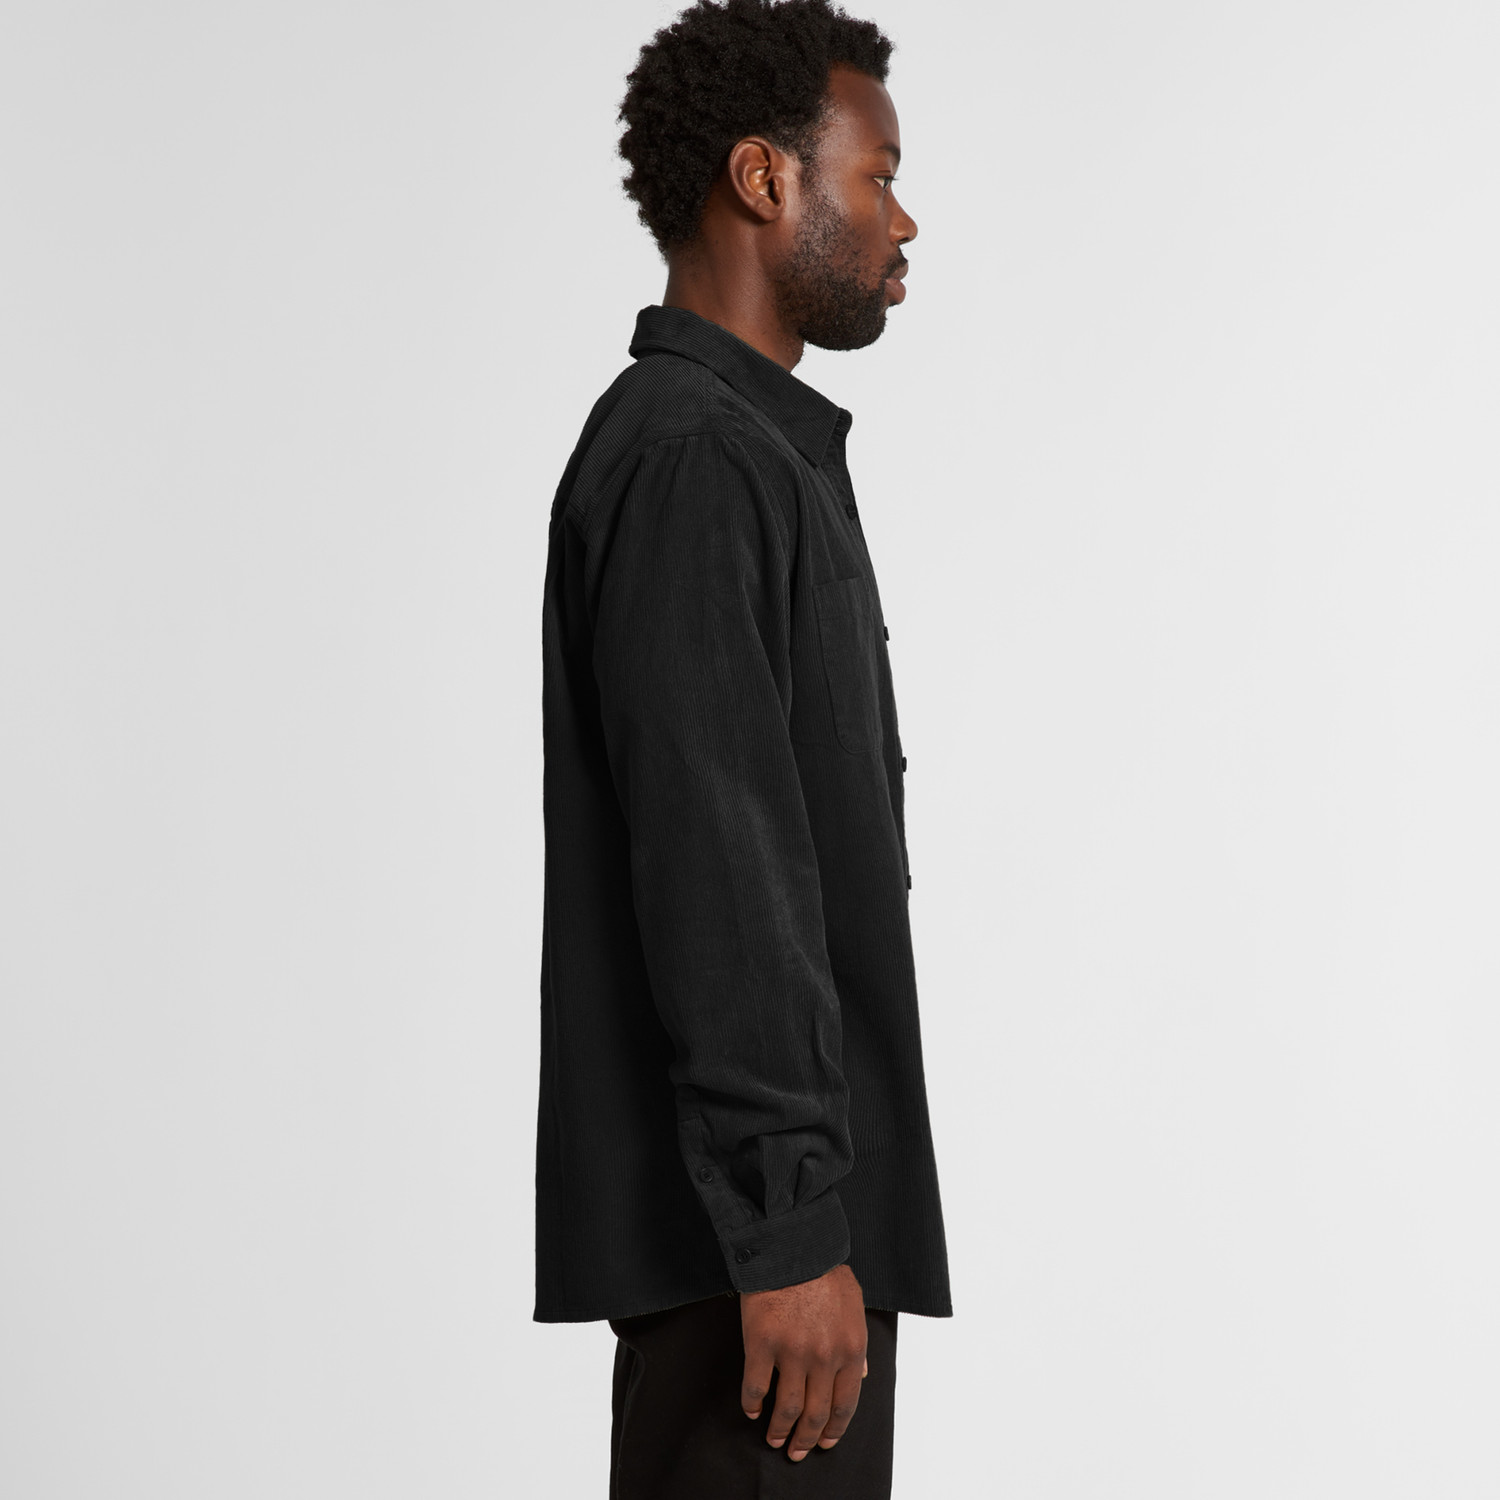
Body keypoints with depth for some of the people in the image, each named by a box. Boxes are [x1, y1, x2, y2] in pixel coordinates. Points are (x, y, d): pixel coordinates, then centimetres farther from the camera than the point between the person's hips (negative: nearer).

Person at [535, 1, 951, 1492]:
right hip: (747, 1213, -10)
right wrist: (788, 1231, -23)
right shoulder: (689, 458, -14)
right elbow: (709, 867, -22)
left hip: (787, 1201, 10)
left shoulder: (757, 447, 19)